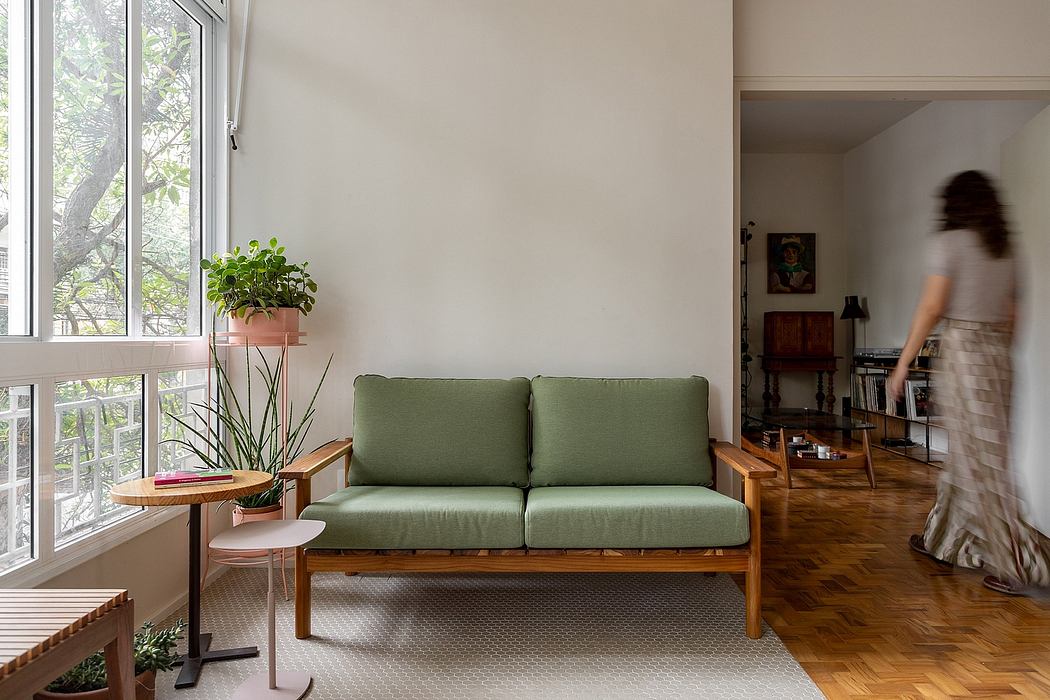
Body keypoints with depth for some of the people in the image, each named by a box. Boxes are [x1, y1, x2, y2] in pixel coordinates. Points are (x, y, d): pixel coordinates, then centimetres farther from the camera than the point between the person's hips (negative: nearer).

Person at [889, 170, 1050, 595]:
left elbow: (930, 309, -14)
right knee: (966, 452, 16)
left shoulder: (948, 241, -8)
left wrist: (903, 365, -10)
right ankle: (944, 540, 29)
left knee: (981, 462, -2)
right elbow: (1011, 315, 15)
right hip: (999, 354, 8)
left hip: (961, 352, -7)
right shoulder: (1006, 248, 12)